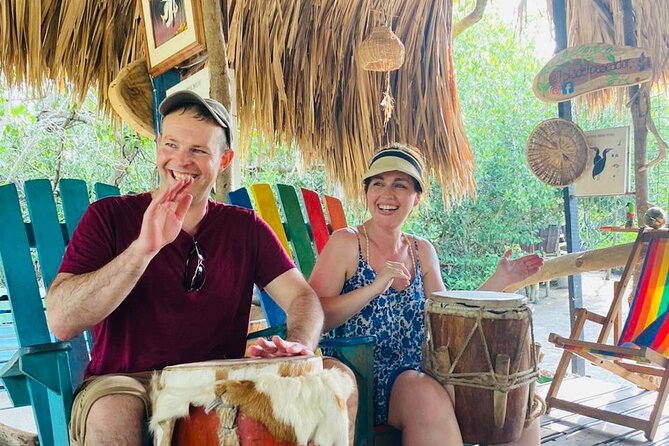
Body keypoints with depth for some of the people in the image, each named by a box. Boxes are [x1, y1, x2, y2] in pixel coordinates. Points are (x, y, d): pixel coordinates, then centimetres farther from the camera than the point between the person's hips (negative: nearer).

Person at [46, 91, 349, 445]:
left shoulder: (245, 227, 6)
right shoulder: (109, 216, -2)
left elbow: (302, 298, -1)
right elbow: (61, 322, -13)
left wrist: (300, 346, -24)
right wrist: (144, 247, -25)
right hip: (126, 383, -2)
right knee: (111, 411, -37)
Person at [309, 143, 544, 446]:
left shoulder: (422, 251, 10)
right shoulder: (346, 243, -6)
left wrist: (496, 283, 3)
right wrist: (374, 288, -24)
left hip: (423, 373, 6)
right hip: (366, 378, -6)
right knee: (427, 394, -36)